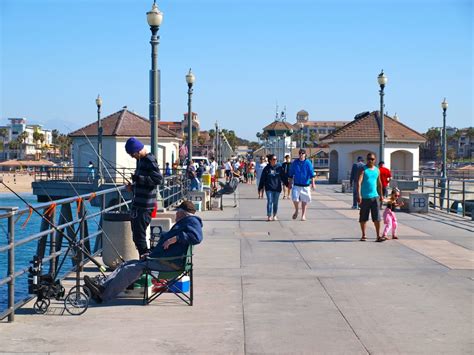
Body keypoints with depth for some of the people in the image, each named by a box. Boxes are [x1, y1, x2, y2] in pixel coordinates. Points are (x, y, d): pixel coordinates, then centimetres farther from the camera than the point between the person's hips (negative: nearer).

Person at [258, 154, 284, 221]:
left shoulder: (279, 167, 3)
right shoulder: (266, 168, 0)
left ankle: (274, 215, 20)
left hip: (277, 188, 2)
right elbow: (262, 179, 2)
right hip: (269, 188, -2)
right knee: (269, 201, -7)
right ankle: (269, 216, -6)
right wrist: (260, 187, 1)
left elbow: (283, 177, 8)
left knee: (275, 202, 8)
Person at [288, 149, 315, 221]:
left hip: (305, 185, -1)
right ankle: (296, 210, 14)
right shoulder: (294, 163, 2)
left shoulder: (308, 163, -3)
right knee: (295, 198, -14)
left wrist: (312, 183, -17)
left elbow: (312, 174, -7)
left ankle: (303, 215, 20)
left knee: (304, 200, 6)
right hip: (296, 184, 1)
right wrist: (290, 183, 10)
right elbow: (291, 174, 10)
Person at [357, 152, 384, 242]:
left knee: (377, 218, -4)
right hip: (365, 197, -3)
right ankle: (364, 235, 19)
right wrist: (358, 195, -27)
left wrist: (381, 195, 22)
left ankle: (378, 236, -4)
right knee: (363, 218, 6)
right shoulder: (363, 169, -5)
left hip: (375, 196, 3)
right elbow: (359, 182, -16)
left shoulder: (377, 170, 10)